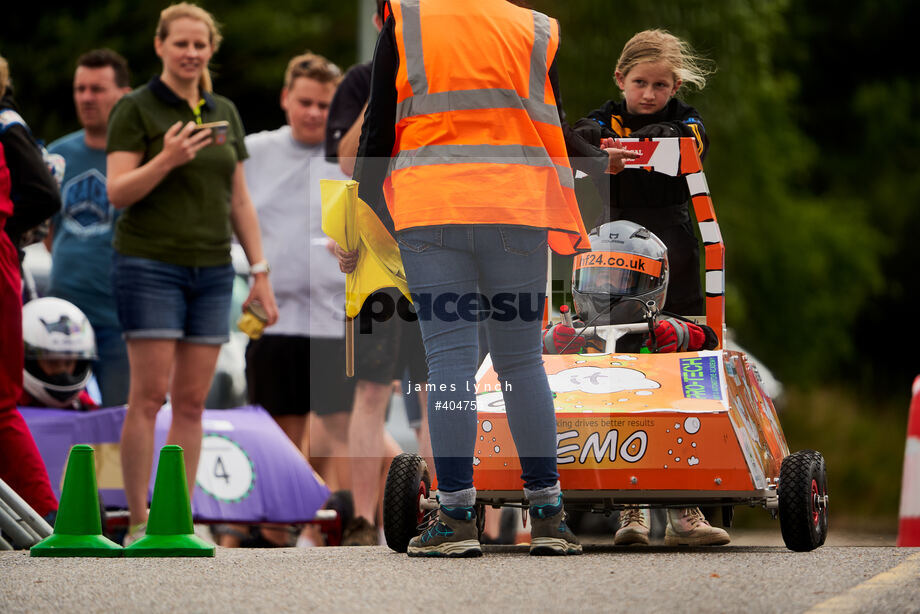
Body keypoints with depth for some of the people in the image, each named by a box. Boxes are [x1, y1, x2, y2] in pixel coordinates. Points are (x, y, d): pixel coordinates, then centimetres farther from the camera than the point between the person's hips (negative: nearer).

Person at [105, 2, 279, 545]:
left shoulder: (225, 114, 13)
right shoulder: (136, 110, -2)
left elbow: (240, 201, 16)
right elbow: (118, 192, -9)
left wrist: (261, 273, 10)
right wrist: (167, 159, -24)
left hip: (212, 271, 5)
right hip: (150, 265, -5)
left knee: (192, 402, 3)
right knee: (149, 396, -9)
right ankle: (138, 523, -6)